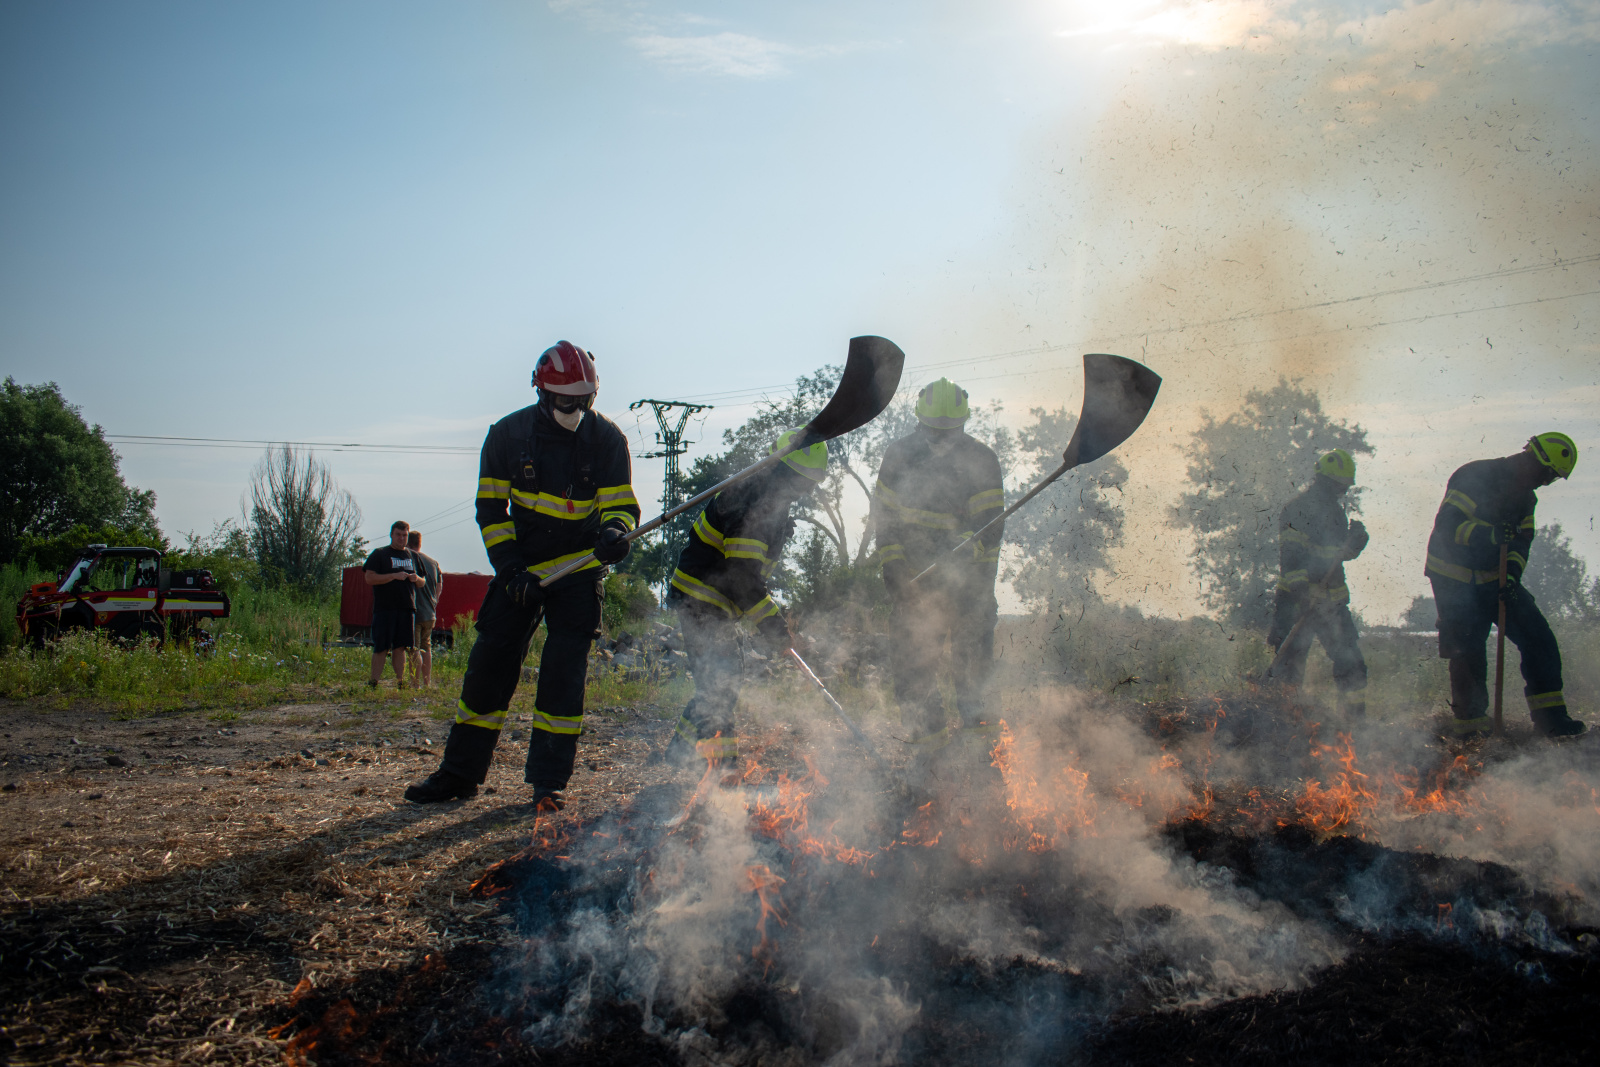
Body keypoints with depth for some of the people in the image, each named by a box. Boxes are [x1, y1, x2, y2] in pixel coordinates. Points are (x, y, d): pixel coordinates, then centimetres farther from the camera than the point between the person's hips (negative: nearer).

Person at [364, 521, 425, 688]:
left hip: (407, 609, 4)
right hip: (384, 609, -4)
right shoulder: (379, 554, 5)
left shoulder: (412, 556, 19)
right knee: (381, 648, -5)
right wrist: (394, 576, -15)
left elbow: (422, 583, 25)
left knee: (400, 647, 4)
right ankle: (373, 683, -2)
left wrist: (416, 579, 0)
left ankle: (400, 682, 7)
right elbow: (369, 578, -7)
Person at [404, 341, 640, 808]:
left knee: (565, 673, -7)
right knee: (489, 664, -1)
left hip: (578, 569, -1)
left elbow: (621, 503, -6)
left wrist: (614, 532, -31)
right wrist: (509, 565, -12)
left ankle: (548, 780, 0)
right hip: (521, 567, 1)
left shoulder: (607, 439, -8)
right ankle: (460, 771, 11)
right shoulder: (507, 435, -6)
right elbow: (491, 507, -1)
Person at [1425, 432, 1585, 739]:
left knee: (1538, 638, -5)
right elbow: (1446, 525, -23)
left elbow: (1521, 542, 11)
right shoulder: (1475, 477, -16)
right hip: (1455, 582, -7)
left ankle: (1550, 718, -2)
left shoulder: (1525, 495, 10)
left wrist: (1511, 576, -8)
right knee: (1468, 654, -4)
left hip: (1494, 579, 7)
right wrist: (1489, 535, -36)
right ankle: (1469, 725, 12)